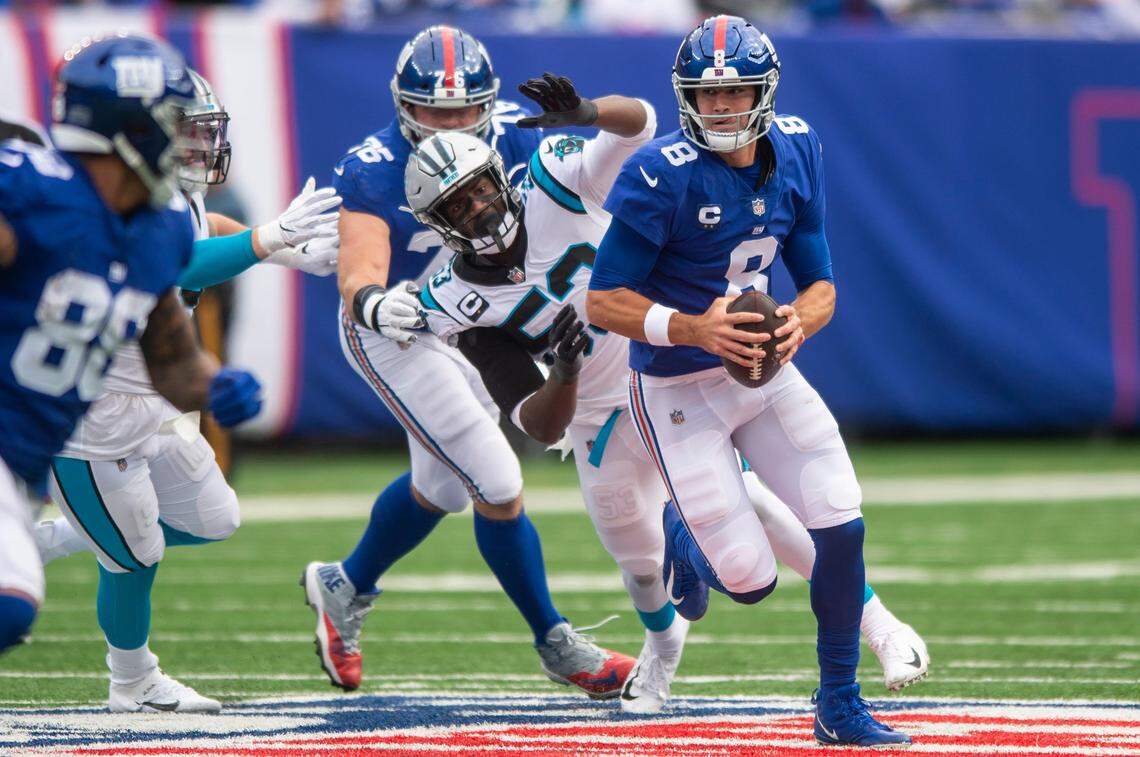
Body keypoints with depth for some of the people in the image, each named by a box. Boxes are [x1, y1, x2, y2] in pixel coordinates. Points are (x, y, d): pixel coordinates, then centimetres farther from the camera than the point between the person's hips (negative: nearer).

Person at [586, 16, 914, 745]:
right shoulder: (662, 176, -22)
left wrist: (798, 323, -20)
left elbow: (821, 286, 3)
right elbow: (603, 302, -19)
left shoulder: (796, 152, -3)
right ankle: (684, 532, 33)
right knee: (751, 582, -5)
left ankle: (840, 706, 14)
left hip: (768, 371, 5)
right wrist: (692, 329, -34)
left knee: (844, 528, -6)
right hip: (680, 393, -5)